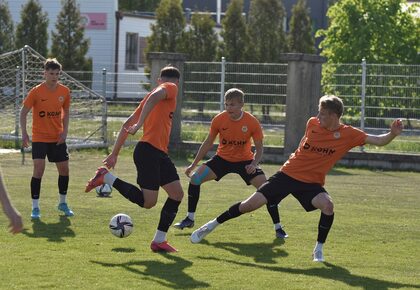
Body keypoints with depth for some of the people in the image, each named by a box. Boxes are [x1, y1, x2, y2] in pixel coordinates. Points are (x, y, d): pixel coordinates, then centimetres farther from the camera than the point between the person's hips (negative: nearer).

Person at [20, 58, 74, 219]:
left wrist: (65, 131, -1)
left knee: (64, 169, 7)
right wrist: (24, 133, -15)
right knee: (39, 169, -15)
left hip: (58, 138, 4)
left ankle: (62, 203, 28)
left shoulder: (64, 91, -2)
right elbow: (24, 112, -6)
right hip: (39, 137, -4)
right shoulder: (36, 92, -13)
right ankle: (35, 207, -7)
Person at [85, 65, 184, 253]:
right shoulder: (171, 88, 2)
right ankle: (106, 177, -2)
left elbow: (127, 124, 23)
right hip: (149, 151, -9)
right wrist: (140, 124, -29)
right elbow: (154, 97, -24)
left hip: (159, 154, 9)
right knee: (148, 202, -12)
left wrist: (114, 153, 22)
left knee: (177, 194, 4)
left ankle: (159, 240, 5)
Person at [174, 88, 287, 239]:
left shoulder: (252, 122, -20)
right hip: (222, 158, 2)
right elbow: (208, 143, -1)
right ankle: (190, 219, 3)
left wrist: (254, 164, -30)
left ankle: (278, 228, -5)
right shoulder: (219, 120, -15)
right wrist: (193, 164, 1)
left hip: (244, 161, -2)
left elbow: (259, 149, -10)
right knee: (195, 178, -13)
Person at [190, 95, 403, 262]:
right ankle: (212, 225, 17)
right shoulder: (313, 123, -5)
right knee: (252, 204, -3)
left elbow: (377, 141, -16)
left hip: (311, 182, -1)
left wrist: (392, 134, -33)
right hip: (288, 173, 1)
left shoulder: (348, 135, -11)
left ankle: (318, 249, -8)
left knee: (327, 205, -31)